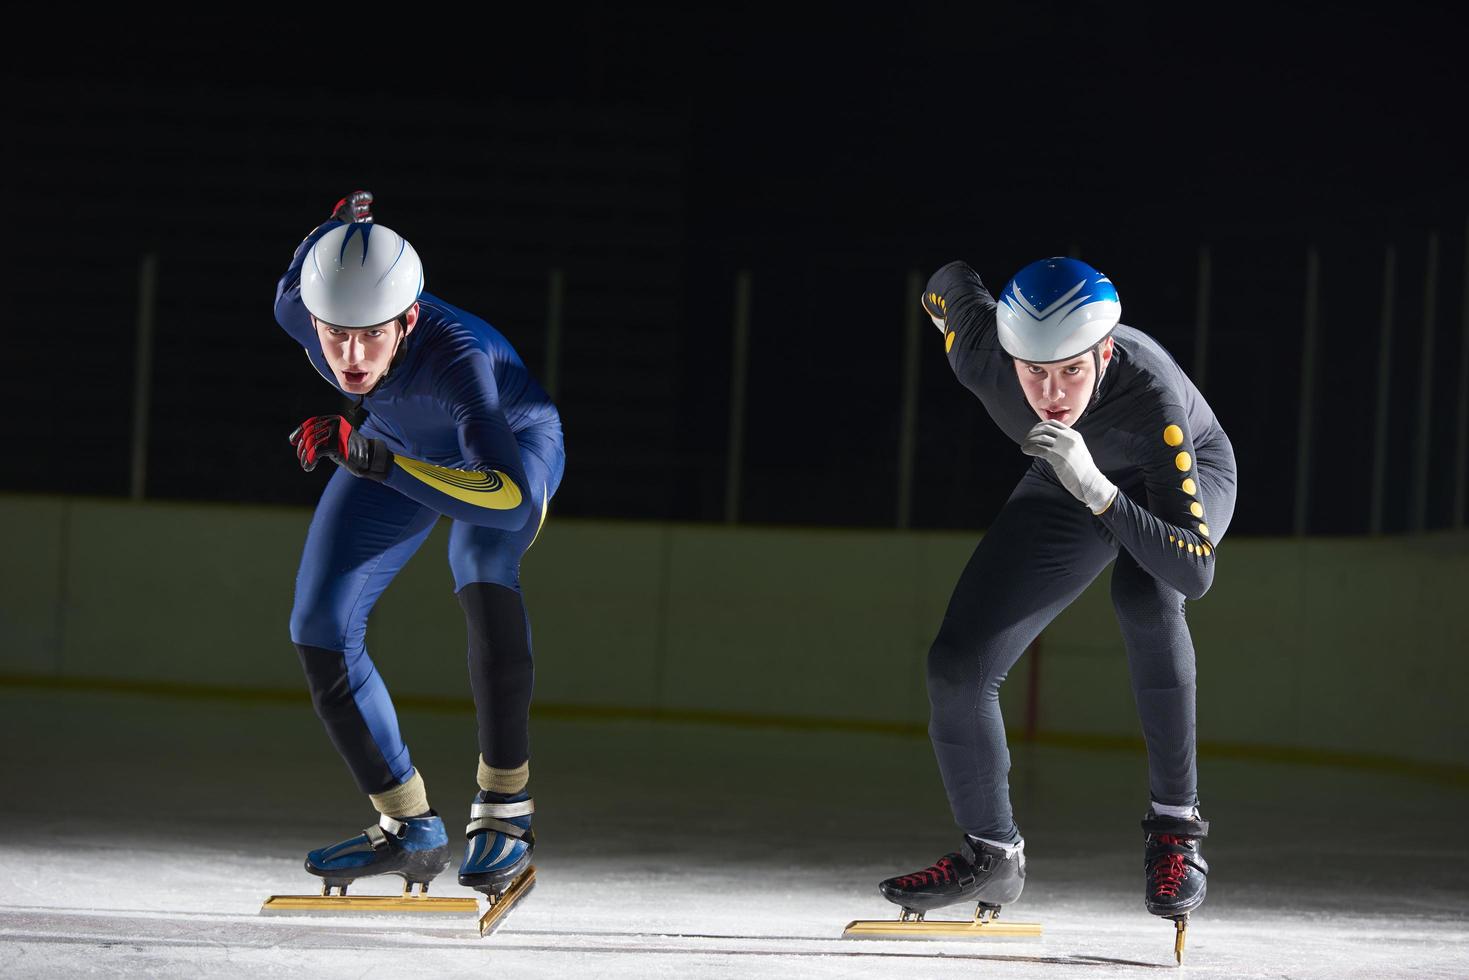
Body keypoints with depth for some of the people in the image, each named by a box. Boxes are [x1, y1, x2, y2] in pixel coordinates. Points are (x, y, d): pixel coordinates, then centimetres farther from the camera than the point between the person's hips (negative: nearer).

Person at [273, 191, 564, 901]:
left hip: (512, 445, -5)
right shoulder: (299, 309, -31)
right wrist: (346, 220, 14)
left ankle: (504, 809, -28)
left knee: (483, 573, -35)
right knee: (320, 631, -4)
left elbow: (513, 496, -55)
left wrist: (375, 461, -61)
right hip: (396, 443, 5)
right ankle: (409, 829, 12)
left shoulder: (454, 353, -45)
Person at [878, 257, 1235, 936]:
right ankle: (991, 856, 16)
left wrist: (1098, 492, -58)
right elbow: (952, 281, -7)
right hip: (1066, 490, 4)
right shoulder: (981, 357, -32)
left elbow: (1194, 573, -48)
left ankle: (1175, 823, -25)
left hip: (1186, 477, -4)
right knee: (957, 665, -7)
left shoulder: (1153, 397, -43)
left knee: (1143, 594, -38)